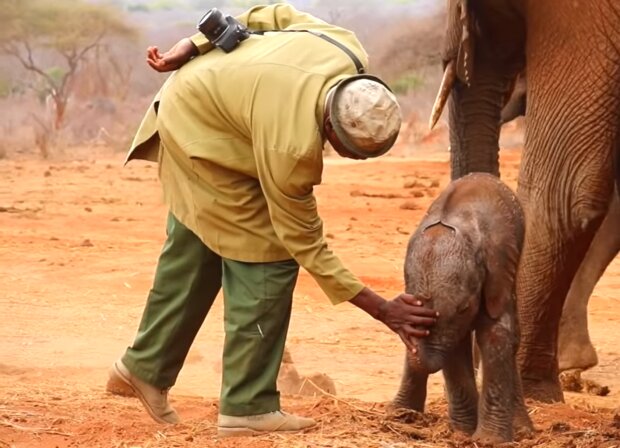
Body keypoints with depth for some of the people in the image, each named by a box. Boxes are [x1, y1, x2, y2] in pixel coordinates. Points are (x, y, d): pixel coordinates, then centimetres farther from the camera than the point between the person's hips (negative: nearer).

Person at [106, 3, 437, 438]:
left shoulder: (350, 54, -21)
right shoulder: (291, 146, -38)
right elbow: (304, 242, -26)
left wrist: (194, 47, 4)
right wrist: (384, 310, -27)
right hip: (202, 134, -9)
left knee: (192, 256, 20)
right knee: (265, 260, -10)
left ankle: (145, 367, 35)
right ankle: (248, 407, -4)